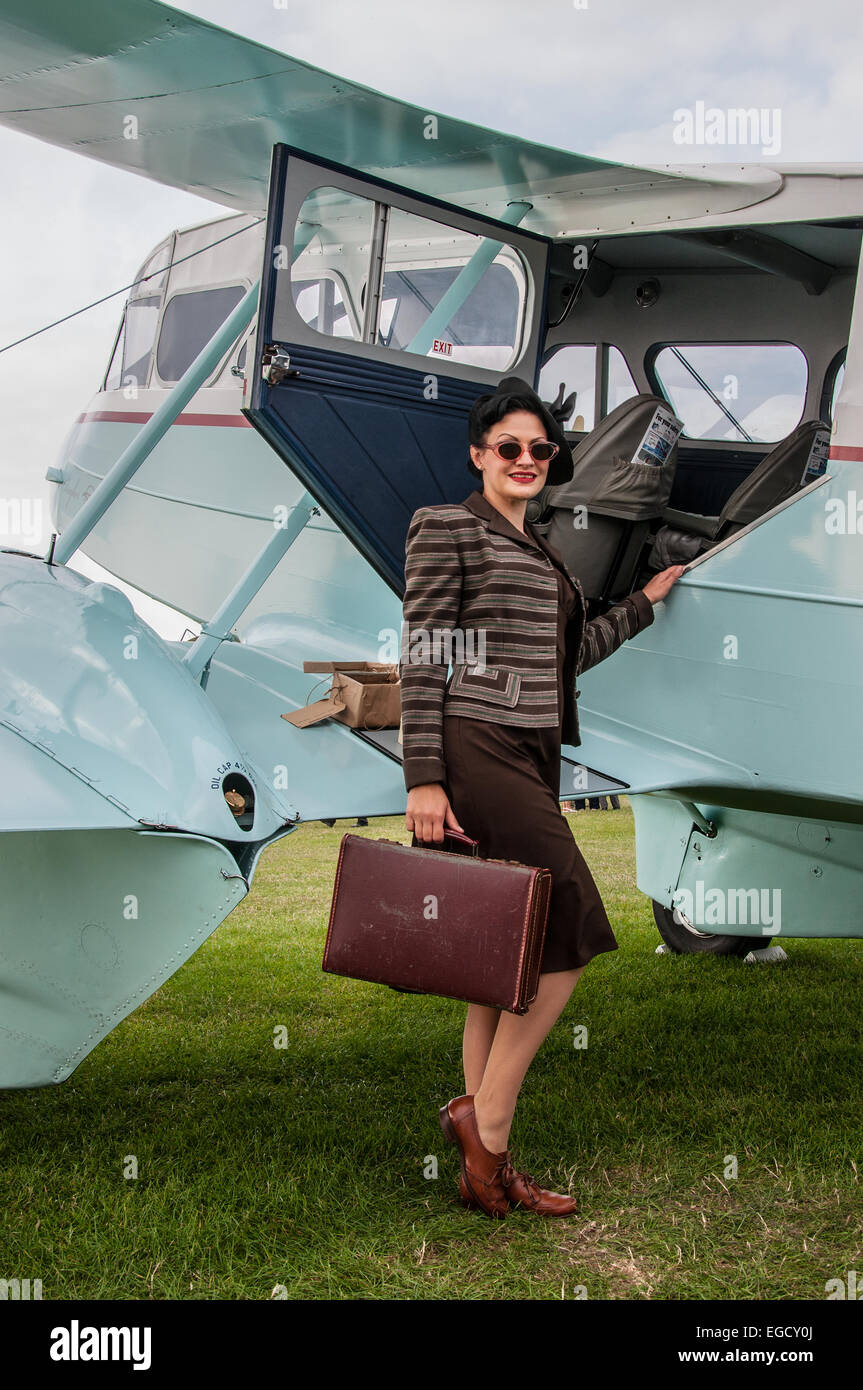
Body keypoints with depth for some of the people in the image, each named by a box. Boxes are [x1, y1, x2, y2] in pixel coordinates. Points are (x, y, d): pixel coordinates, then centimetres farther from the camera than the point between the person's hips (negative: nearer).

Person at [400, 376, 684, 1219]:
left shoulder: (542, 550, 22)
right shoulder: (446, 526, -2)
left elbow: (567, 657, 23)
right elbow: (422, 657, -9)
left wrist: (644, 602, 31)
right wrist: (423, 778, -16)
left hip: (531, 756, 8)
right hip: (476, 749, -8)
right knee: (569, 940, -13)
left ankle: (486, 1169, 10)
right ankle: (485, 1117, -3)